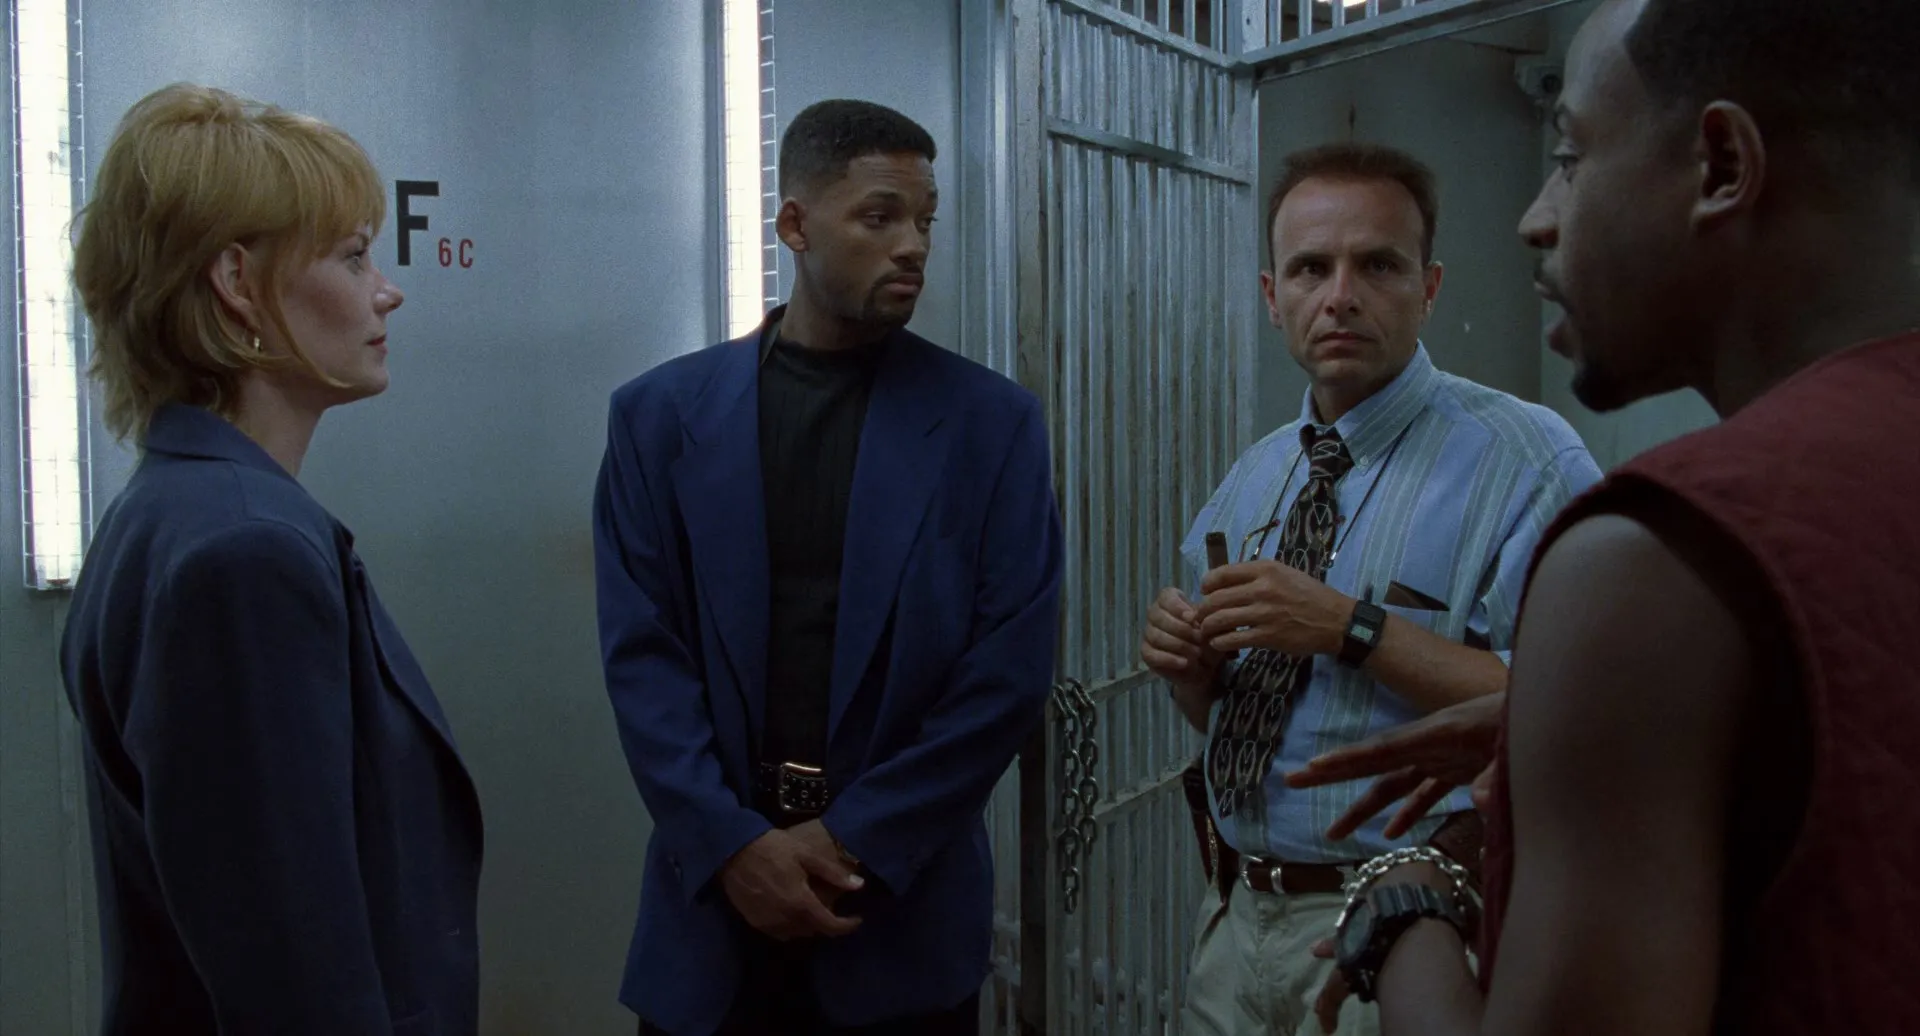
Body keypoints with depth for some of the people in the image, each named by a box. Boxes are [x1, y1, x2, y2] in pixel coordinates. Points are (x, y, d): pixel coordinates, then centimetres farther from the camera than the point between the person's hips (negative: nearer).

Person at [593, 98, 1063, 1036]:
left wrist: (856, 841, -10)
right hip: (714, 899, 1)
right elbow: (642, 653, -2)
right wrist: (733, 841, -12)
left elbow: (1011, 668, -6)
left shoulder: (993, 421, -2)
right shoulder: (660, 414, 1)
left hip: (905, 908, 0)